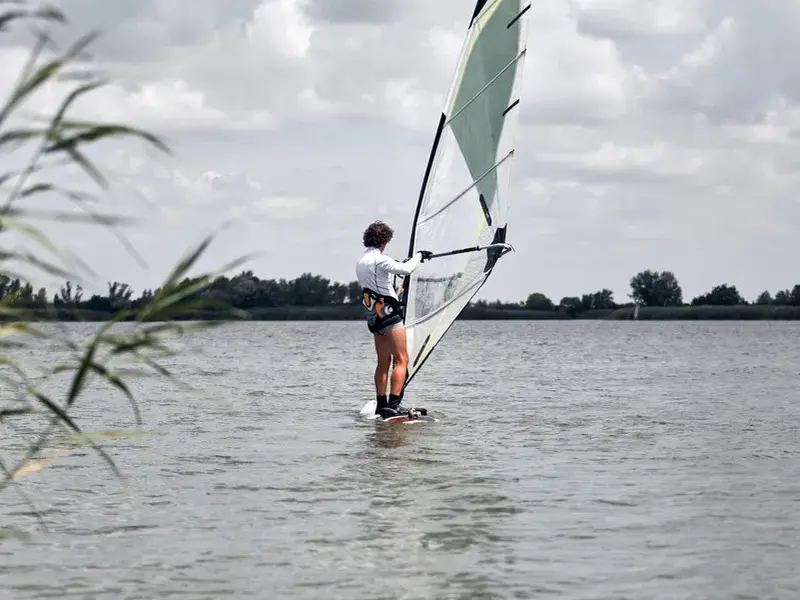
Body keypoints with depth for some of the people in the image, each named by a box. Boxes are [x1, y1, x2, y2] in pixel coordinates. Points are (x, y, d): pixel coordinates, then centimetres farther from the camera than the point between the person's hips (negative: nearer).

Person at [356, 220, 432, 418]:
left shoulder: (360, 263, 15)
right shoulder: (379, 260, -14)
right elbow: (406, 270, -24)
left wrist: (400, 264, 33)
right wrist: (419, 256, -8)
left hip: (373, 318, 9)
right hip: (389, 313, -9)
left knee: (383, 362, 14)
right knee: (402, 359, -7)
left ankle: (381, 405, 14)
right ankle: (393, 403, -16)